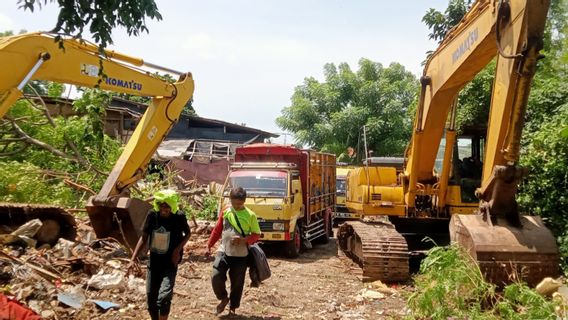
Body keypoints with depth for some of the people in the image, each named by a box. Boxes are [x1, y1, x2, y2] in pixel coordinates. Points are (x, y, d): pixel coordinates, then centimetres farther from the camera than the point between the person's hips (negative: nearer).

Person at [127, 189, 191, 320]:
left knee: (164, 297, -19)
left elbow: (188, 234, 2)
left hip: (170, 262, -3)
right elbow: (144, 237, 0)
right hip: (154, 261, 3)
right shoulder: (152, 215, -10)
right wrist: (133, 259, -6)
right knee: (151, 298, 10)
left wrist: (178, 249, -14)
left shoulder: (179, 216, -16)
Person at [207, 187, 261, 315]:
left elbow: (256, 235, -3)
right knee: (216, 277, -12)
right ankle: (223, 298, 16)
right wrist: (209, 245, 9)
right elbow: (217, 230, 11)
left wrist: (243, 240, -20)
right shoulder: (225, 212, 2)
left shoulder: (250, 215, -6)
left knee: (237, 283, 6)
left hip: (241, 255, -2)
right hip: (223, 252, 2)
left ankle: (233, 307, 27)